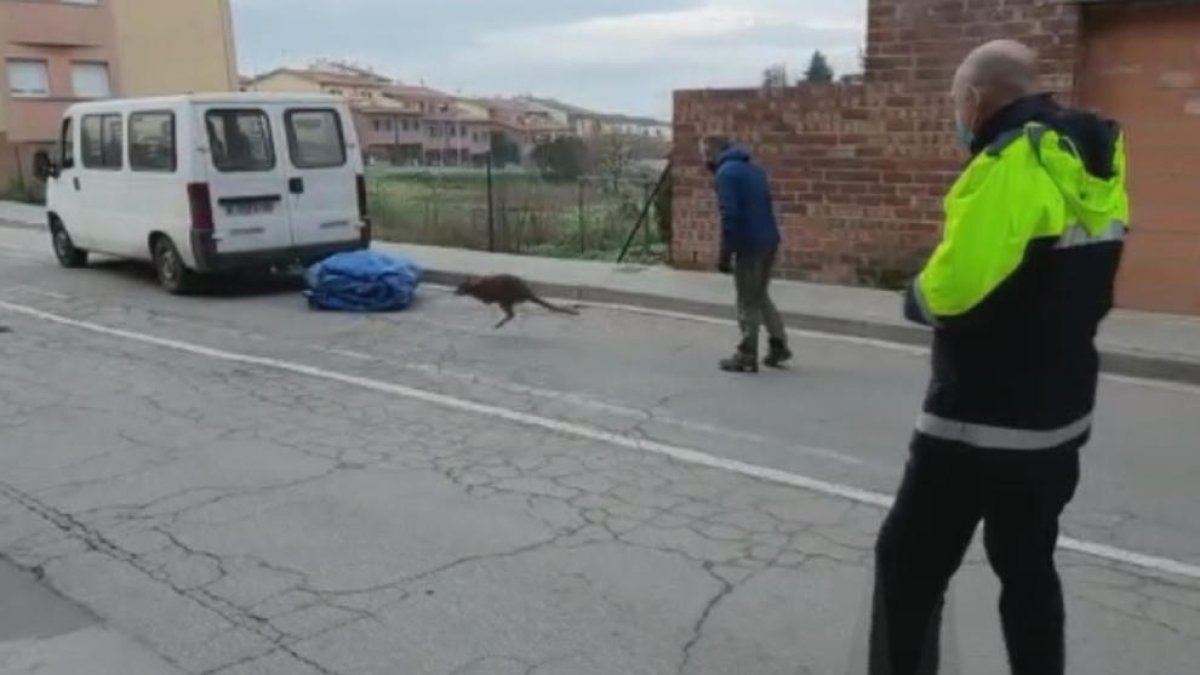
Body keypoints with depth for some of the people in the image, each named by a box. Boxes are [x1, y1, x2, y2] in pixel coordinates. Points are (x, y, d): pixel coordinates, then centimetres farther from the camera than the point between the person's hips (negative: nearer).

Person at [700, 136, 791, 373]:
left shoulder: (726, 172, -11)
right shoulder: (754, 168, 17)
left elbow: (730, 216, -19)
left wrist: (724, 254, -15)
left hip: (749, 245, -8)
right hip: (770, 240, 8)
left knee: (748, 303, 1)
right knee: (761, 296, 21)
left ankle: (747, 357, 8)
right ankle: (779, 345, 22)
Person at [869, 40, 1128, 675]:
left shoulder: (1012, 162, -19)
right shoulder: (1092, 159, 9)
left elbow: (949, 291, -26)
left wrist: (919, 294, -7)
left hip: (982, 418, -9)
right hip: (1060, 410, 9)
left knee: (909, 561, 5)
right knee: (1027, 564, 20)